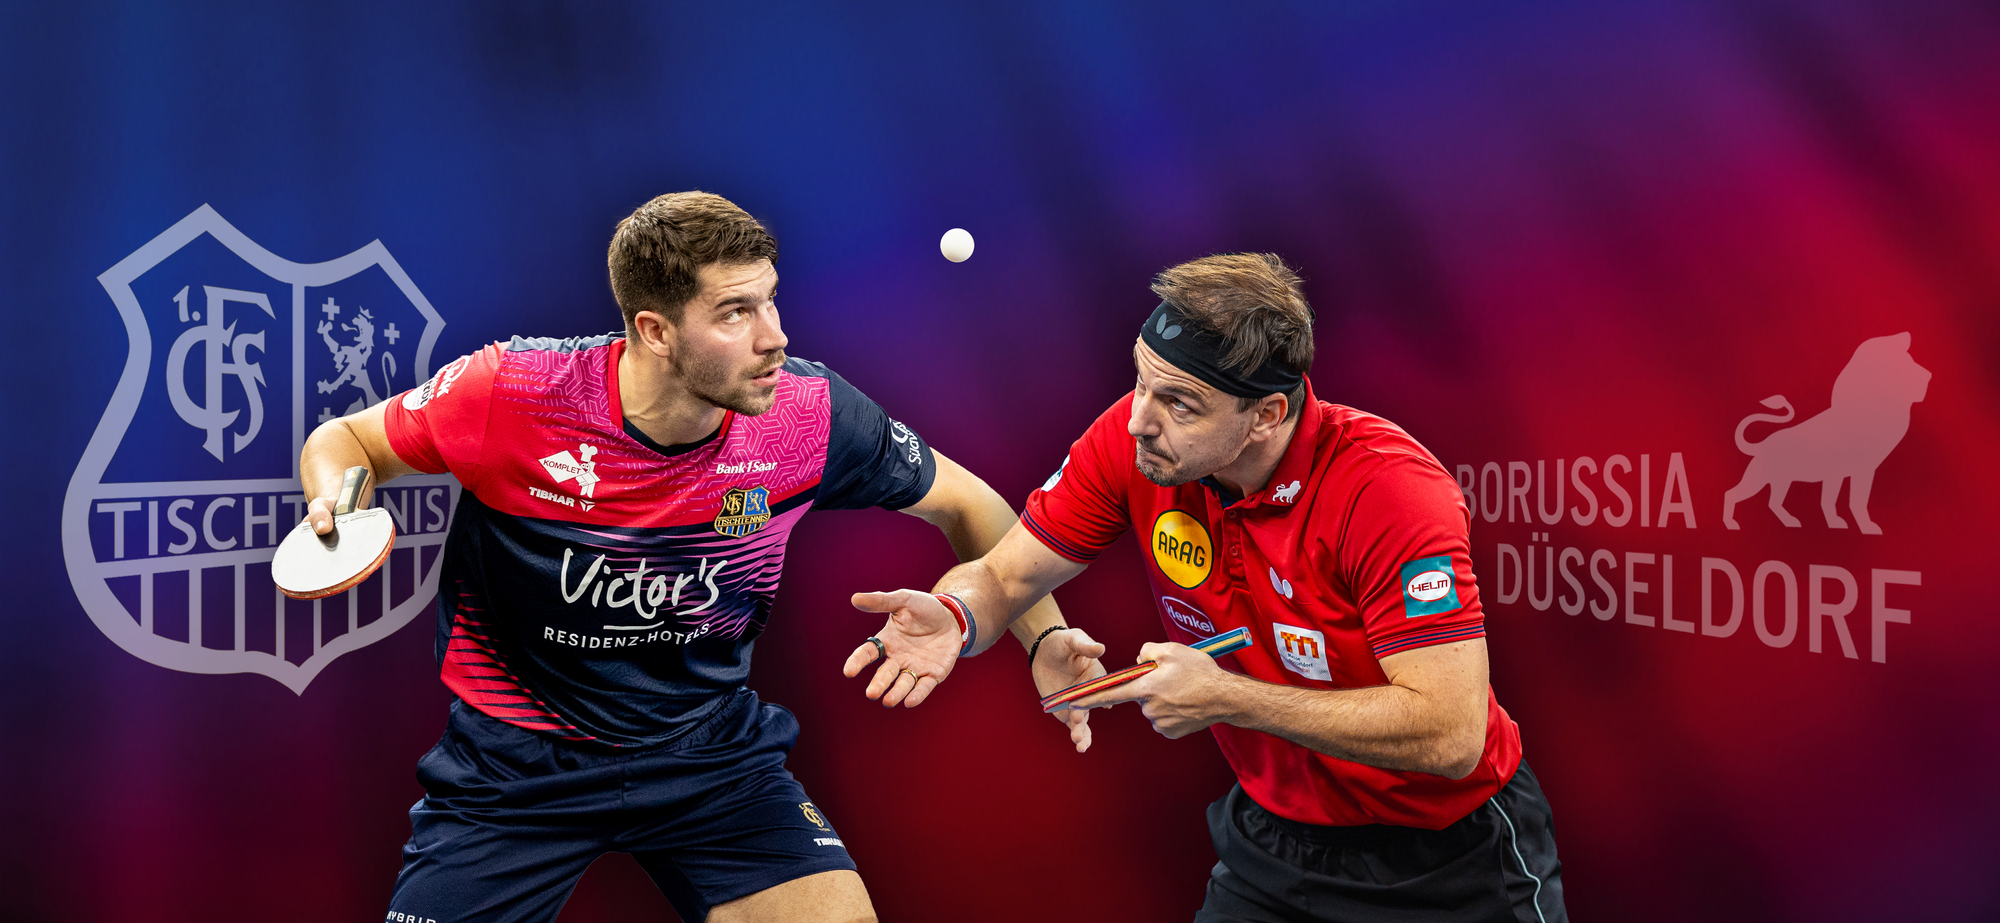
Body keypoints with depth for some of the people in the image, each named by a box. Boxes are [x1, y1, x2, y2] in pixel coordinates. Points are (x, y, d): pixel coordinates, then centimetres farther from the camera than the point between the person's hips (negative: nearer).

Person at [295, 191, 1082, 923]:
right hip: (515, 762, 0)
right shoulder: (509, 392, -20)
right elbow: (342, 439, -1)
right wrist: (338, 501, -23)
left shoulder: (811, 414, -16)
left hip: (710, 749, 1)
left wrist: (1048, 639, -3)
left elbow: (964, 504, 0)